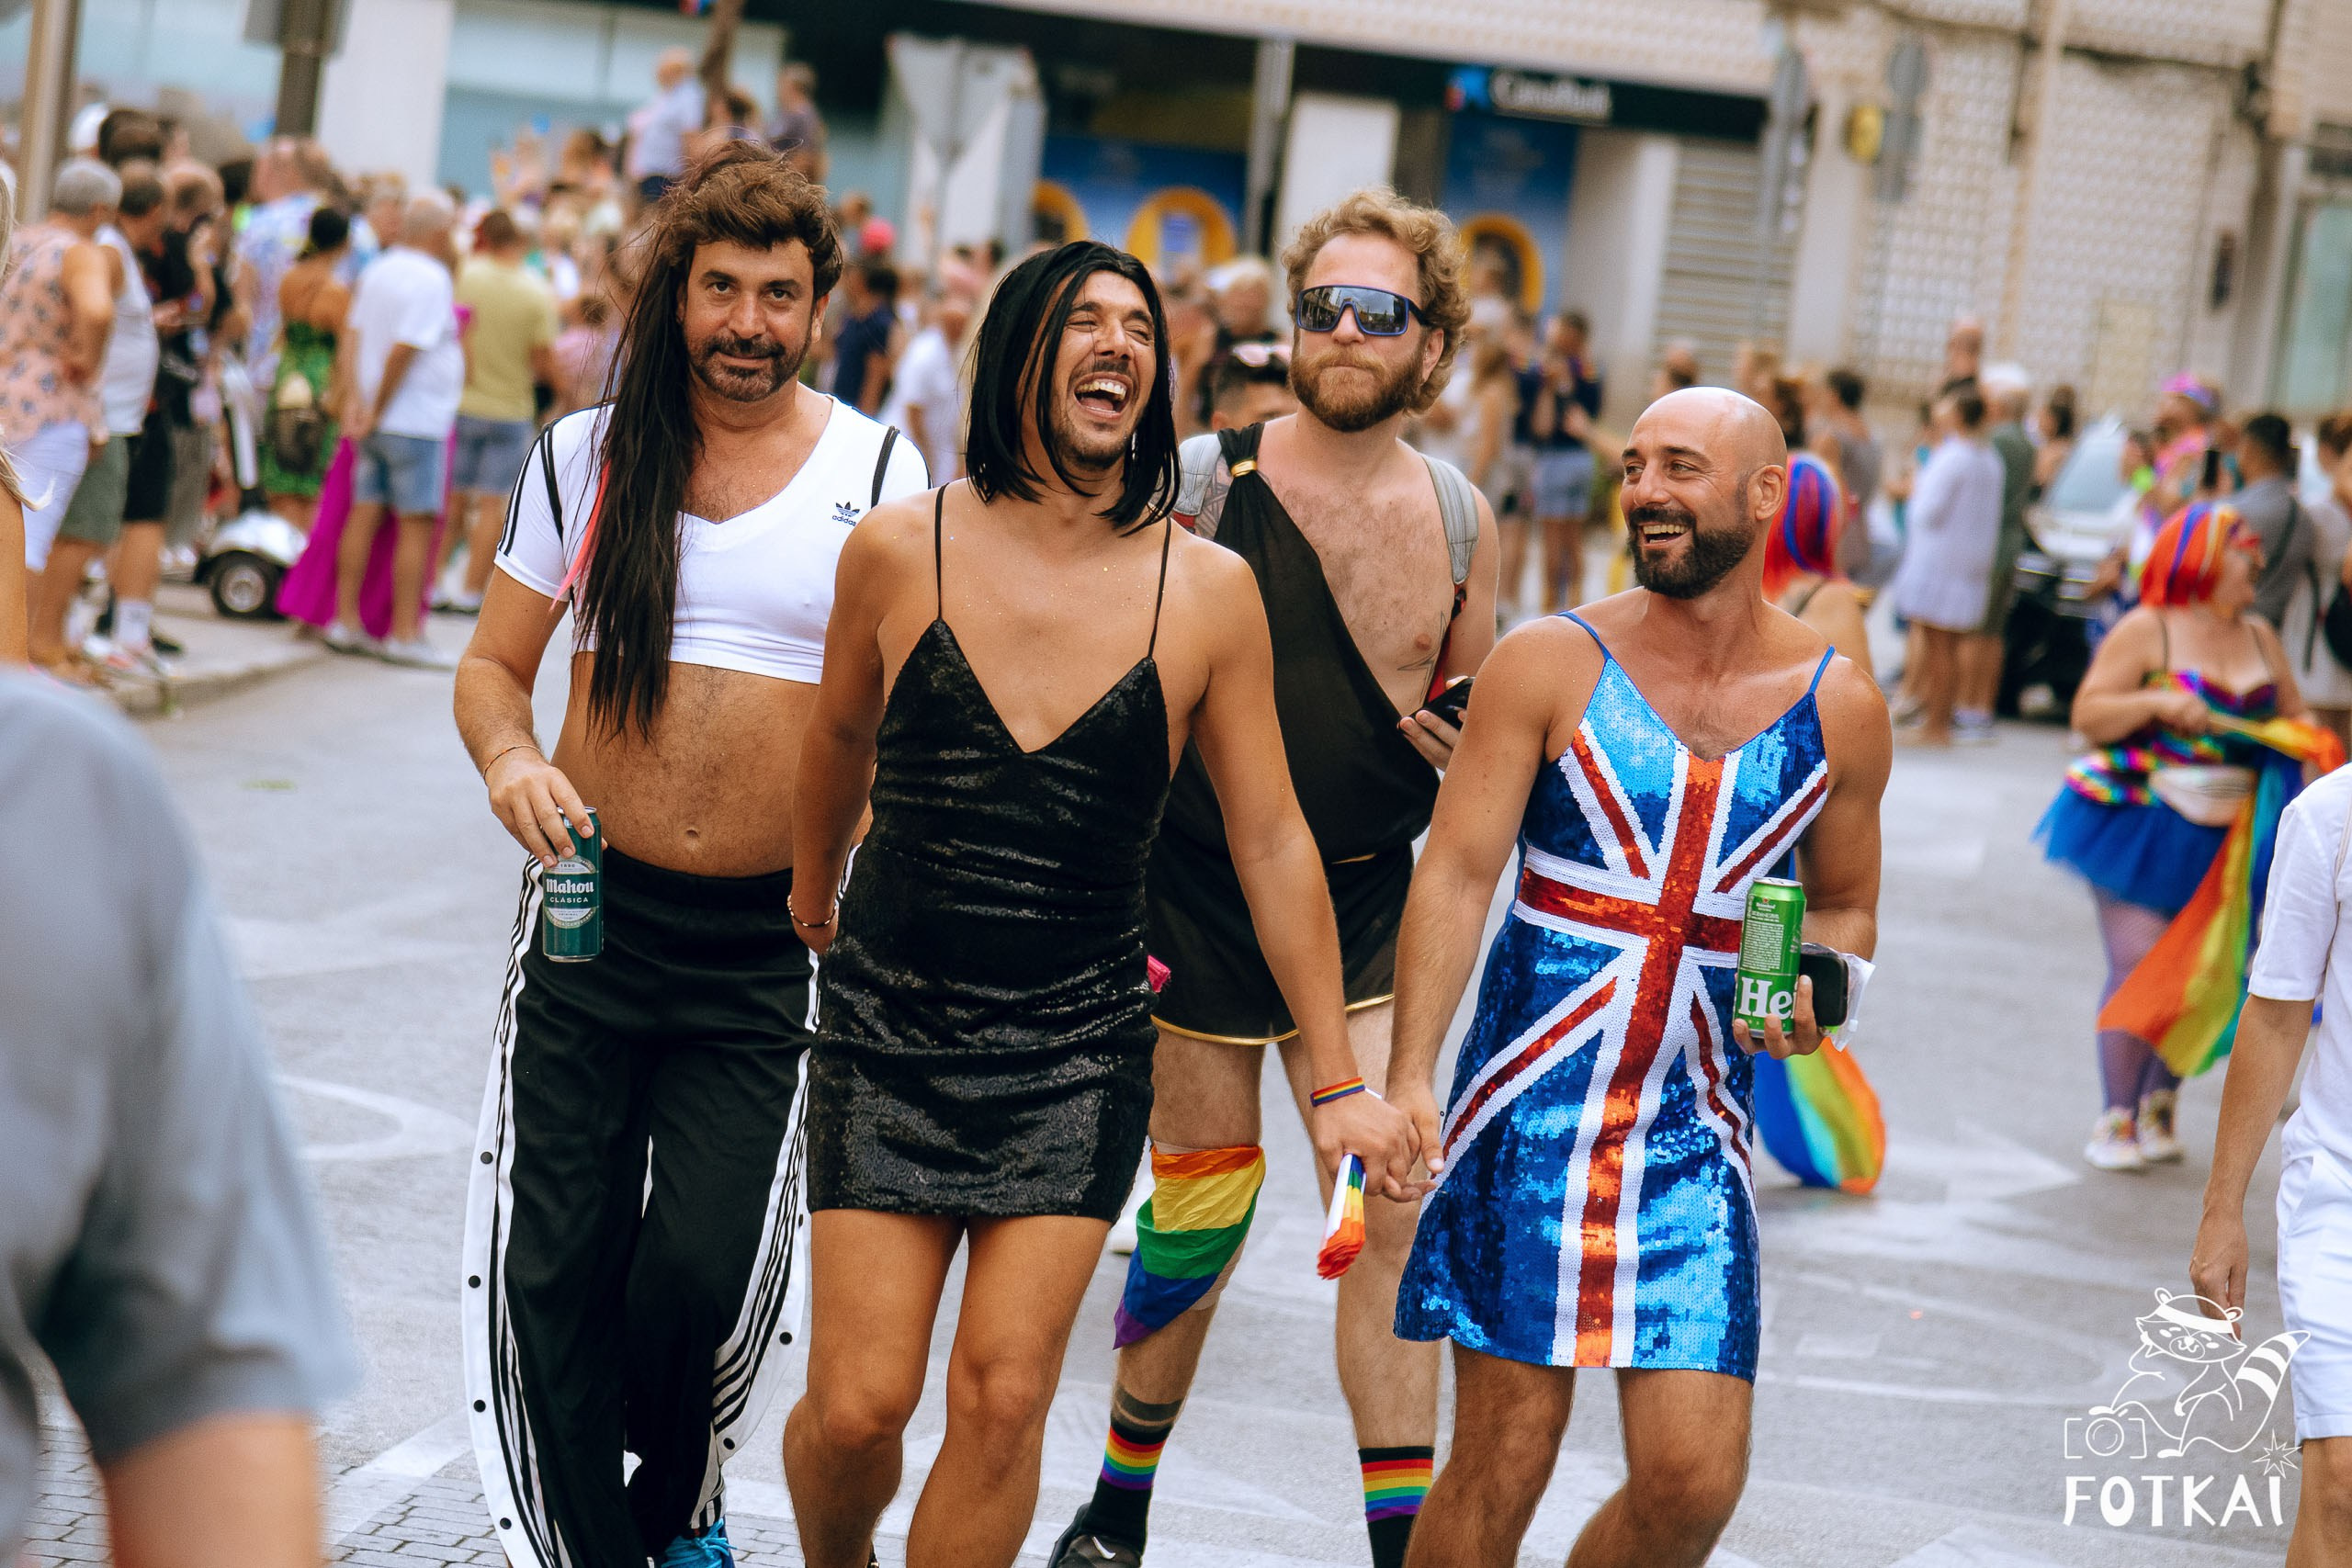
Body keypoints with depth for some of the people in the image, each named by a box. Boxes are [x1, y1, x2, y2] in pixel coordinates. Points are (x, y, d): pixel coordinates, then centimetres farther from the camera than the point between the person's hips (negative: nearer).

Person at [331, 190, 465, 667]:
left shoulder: (378, 271, 12)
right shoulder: (431, 280, -14)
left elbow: (355, 335, 7)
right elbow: (403, 350, -19)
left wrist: (354, 398, -1)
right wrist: (377, 410, -11)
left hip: (375, 424, 8)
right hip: (417, 421, -8)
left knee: (365, 512, 9)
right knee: (417, 524, -4)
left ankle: (346, 620, 12)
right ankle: (405, 634, -5)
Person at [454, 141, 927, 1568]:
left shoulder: (878, 472, 1)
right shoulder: (588, 455, 6)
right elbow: (495, 665, 10)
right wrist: (511, 761, -12)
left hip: (768, 942, -2)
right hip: (592, 915, 2)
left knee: (709, 1268, -8)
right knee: (555, 1266, 1)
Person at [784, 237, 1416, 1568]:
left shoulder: (1208, 592, -4)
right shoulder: (900, 550, -3)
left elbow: (1274, 840, 3)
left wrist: (1339, 1082, 4)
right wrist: (811, 900, 32)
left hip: (1079, 1055, 0)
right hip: (889, 1033, 0)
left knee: (1003, 1398, -7)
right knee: (858, 1405, -2)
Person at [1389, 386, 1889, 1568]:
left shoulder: (1838, 708, 6)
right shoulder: (1550, 664, -1)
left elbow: (1845, 908, 20)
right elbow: (1455, 874, -5)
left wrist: (1813, 988, -4)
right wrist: (1410, 1076, -16)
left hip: (1696, 1132, 2)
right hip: (1532, 1110, -2)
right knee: (1502, 1460, -1)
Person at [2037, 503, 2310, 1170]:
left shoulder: (2259, 637, 11)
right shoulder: (2147, 631, -6)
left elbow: (2293, 716, 18)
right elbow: (2088, 715, -9)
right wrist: (2157, 701, -23)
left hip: (2226, 836, 5)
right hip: (2142, 827, -5)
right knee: (2138, 967, -13)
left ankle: (2159, 1108, 20)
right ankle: (2115, 1120, -4)